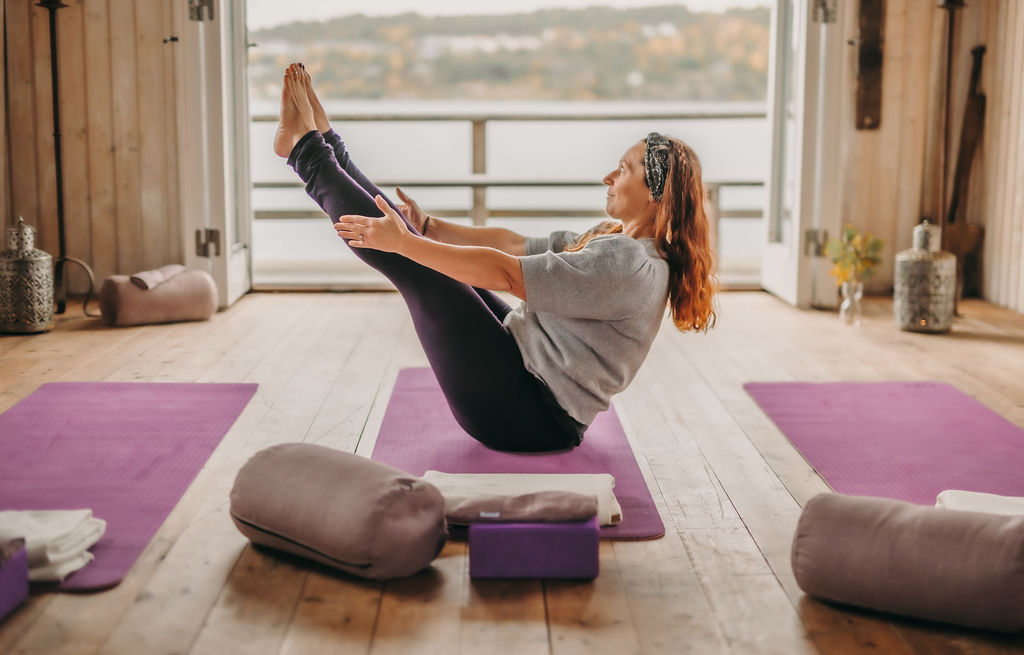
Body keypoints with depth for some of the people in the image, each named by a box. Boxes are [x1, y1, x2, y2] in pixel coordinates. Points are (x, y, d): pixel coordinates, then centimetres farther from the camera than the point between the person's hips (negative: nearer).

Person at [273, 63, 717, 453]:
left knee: (416, 270, -11)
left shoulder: (631, 267, -23)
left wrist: (405, 243, -22)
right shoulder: (610, 241, 9)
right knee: (421, 256, 9)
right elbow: (514, 244, 13)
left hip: (530, 415, -9)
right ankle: (324, 148, 21)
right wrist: (430, 228, 11)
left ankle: (308, 154, 2)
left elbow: (504, 274, -25)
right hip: (521, 362, 9)